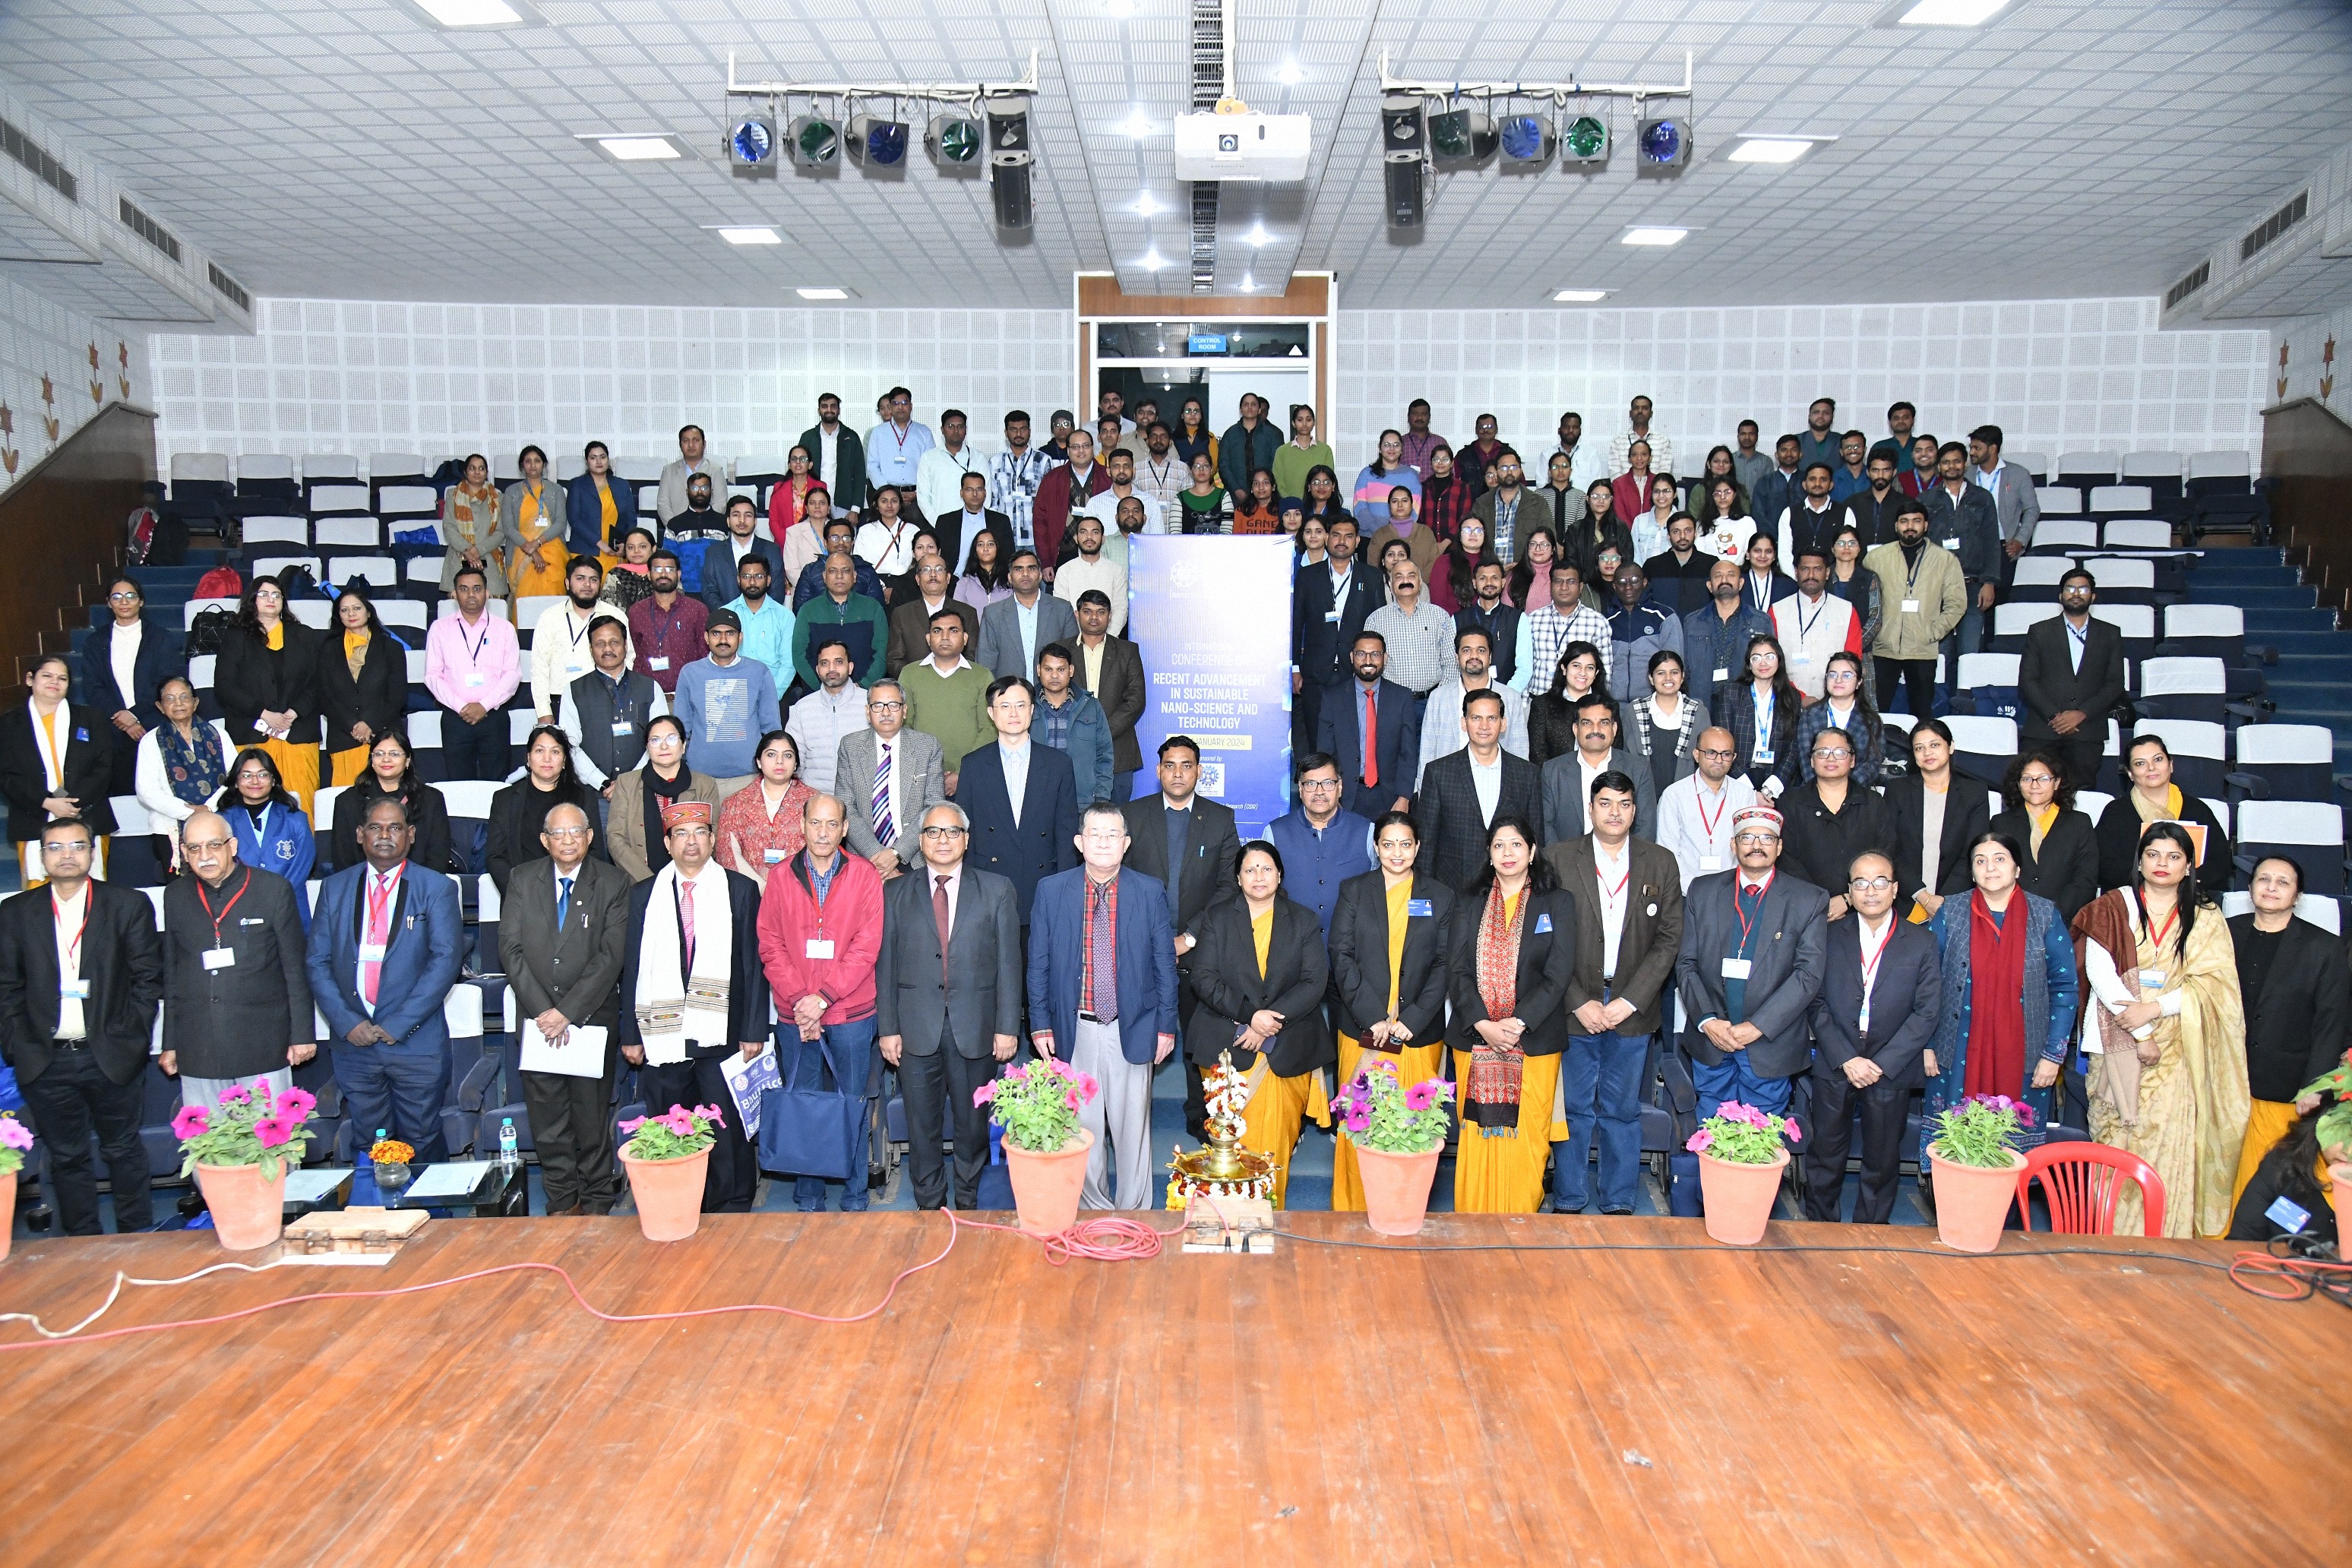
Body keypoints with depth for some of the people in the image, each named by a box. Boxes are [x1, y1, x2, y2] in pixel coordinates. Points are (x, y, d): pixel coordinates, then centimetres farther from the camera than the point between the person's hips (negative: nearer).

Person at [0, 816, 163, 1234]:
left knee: (123, 1151, 10)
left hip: (111, 1057, -1)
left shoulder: (129, 906, 0)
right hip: (46, 1063, 2)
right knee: (67, 1157, 11)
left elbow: (148, 979, -1)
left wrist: (130, 1038, -7)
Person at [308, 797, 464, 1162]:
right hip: (353, 1042, 3)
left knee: (422, 1142, 5)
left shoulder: (436, 889, 0)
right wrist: (346, 1022, -8)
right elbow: (317, 961, 5)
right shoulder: (334, 888, 9)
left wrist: (398, 1024, -15)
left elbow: (445, 959, -8)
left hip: (416, 1041, -2)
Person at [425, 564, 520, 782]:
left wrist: (484, 706, -10)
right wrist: (461, 707, -9)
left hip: (494, 716, 0)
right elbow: (432, 676, 4)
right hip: (455, 717, 0)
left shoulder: (504, 628, 9)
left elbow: (513, 674, 2)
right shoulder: (440, 629, 10)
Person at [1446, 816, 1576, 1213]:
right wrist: (1482, 1024, -12)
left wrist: (1517, 1023, -14)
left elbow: (1559, 974, -4)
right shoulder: (1469, 902, 10)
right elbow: (1457, 971, 3)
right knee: (1477, 1137, 3)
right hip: (1475, 1039, 2)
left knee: (1526, 1138, -1)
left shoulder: (1558, 903, 4)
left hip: (1535, 1041, -1)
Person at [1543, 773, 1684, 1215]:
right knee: (1574, 1109, 5)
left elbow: (1669, 938, 2)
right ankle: (1568, 1203, 17)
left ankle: (1619, 1204, 21)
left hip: (1632, 1008, 1)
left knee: (1622, 1111, 9)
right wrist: (1579, 1002, -9)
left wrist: (1629, 1001, -8)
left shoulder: (1661, 862, 5)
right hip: (1574, 1007, -1)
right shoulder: (1558, 857, 0)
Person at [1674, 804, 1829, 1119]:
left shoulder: (1809, 900, -2)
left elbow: (1809, 974, -8)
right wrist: (1707, 1020, -10)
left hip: (1771, 1045, -2)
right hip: (1710, 1038, 2)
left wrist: (1758, 1027, -15)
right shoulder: (1702, 891, 5)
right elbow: (1686, 963, 4)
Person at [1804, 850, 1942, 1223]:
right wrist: (1846, 1059, -12)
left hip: (1891, 1071, -1)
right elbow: (1818, 1004, -1)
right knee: (1824, 1157, 8)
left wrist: (1881, 1065, -12)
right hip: (1833, 1068, 1)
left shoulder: (1921, 943, 0)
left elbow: (1927, 1012, -5)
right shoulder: (1831, 938, 3)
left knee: (1882, 1163, 9)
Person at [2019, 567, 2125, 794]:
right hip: (2043, 729, 0)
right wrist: (2053, 715, -9)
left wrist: (2082, 713, -9)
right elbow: (2027, 680, 5)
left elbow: (2115, 684, 8)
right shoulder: (2039, 632, 14)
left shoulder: (2110, 635, 17)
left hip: (2088, 731, 0)